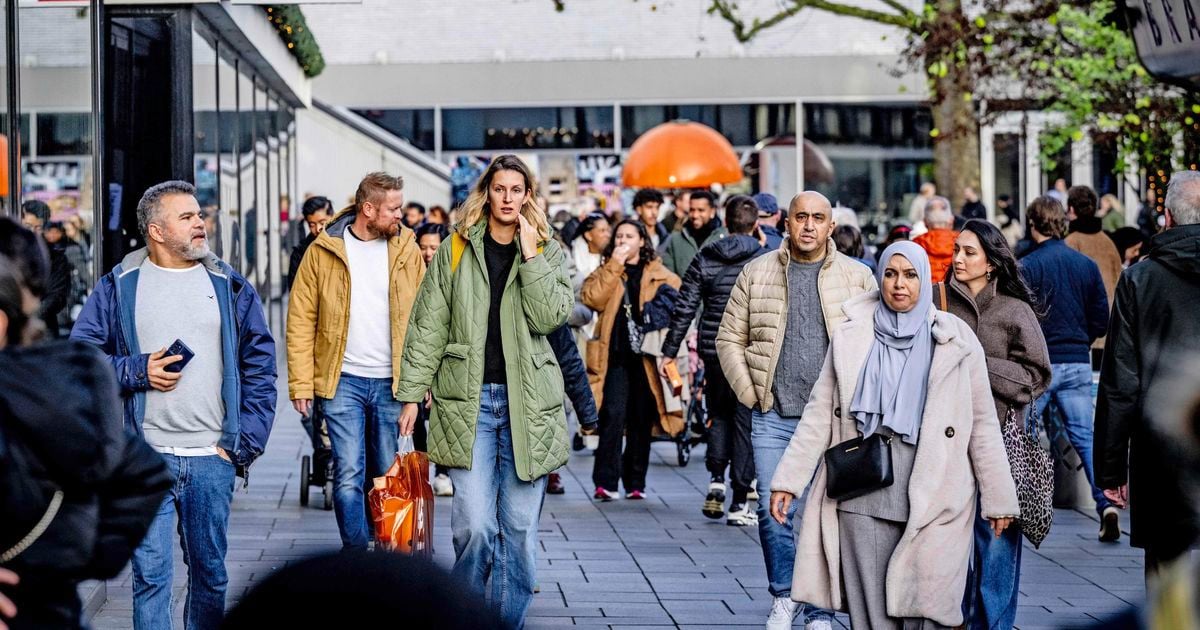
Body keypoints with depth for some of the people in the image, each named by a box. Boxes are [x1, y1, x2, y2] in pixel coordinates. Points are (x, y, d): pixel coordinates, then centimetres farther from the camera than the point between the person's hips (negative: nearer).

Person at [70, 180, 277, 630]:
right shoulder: (119, 286, 4)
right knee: (150, 574, -3)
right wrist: (138, 372, -10)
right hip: (145, 458, -2)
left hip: (211, 458, 2)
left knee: (210, 572, 9)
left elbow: (260, 368, 8)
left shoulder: (230, 287, 9)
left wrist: (245, 442, 0)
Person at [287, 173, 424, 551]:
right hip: (342, 381, -2)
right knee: (349, 475, -7)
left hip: (393, 382, 2)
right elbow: (301, 320, 1)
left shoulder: (407, 250, 6)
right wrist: (301, 383, -6)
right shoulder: (324, 250, -1)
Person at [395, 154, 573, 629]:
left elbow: (549, 317, -8)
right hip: (467, 400, -1)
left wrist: (530, 255, -10)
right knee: (475, 525, -11)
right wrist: (411, 393, 1)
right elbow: (429, 325, 6)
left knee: (520, 527, 4)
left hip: (526, 403, 1)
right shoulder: (457, 250, 6)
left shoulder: (547, 252, 9)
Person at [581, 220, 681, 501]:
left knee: (642, 420, 5)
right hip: (615, 356, -1)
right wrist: (614, 265, -7)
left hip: (647, 358, 1)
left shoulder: (660, 276, 13)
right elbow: (593, 299, -7)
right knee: (613, 414, -14)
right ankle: (606, 482, -14)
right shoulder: (605, 273, 12)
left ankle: (635, 483, 15)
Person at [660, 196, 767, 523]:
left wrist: (669, 352, 7)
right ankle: (739, 503, 3)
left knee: (718, 414, 21)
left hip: (714, 351, 2)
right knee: (745, 422, 3)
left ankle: (716, 478, 4)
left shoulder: (704, 259, 3)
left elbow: (685, 308, 2)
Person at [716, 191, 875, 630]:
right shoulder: (757, 273, 6)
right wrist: (750, 393, 1)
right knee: (773, 511, 1)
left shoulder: (858, 277, 4)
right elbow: (730, 338, 9)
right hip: (773, 417, 1)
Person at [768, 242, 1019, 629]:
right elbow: (820, 413, 9)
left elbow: (982, 424, 5)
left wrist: (998, 499, 4)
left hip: (933, 500, -2)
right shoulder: (850, 337, 8)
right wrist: (788, 481, 4)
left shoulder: (956, 342, 4)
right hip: (864, 499, 2)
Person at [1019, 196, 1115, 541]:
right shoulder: (1087, 265, 3)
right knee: (1085, 435, 4)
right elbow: (1101, 321, 6)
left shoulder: (1027, 267, -10)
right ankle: (1107, 504, -11)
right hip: (1078, 364, 3)